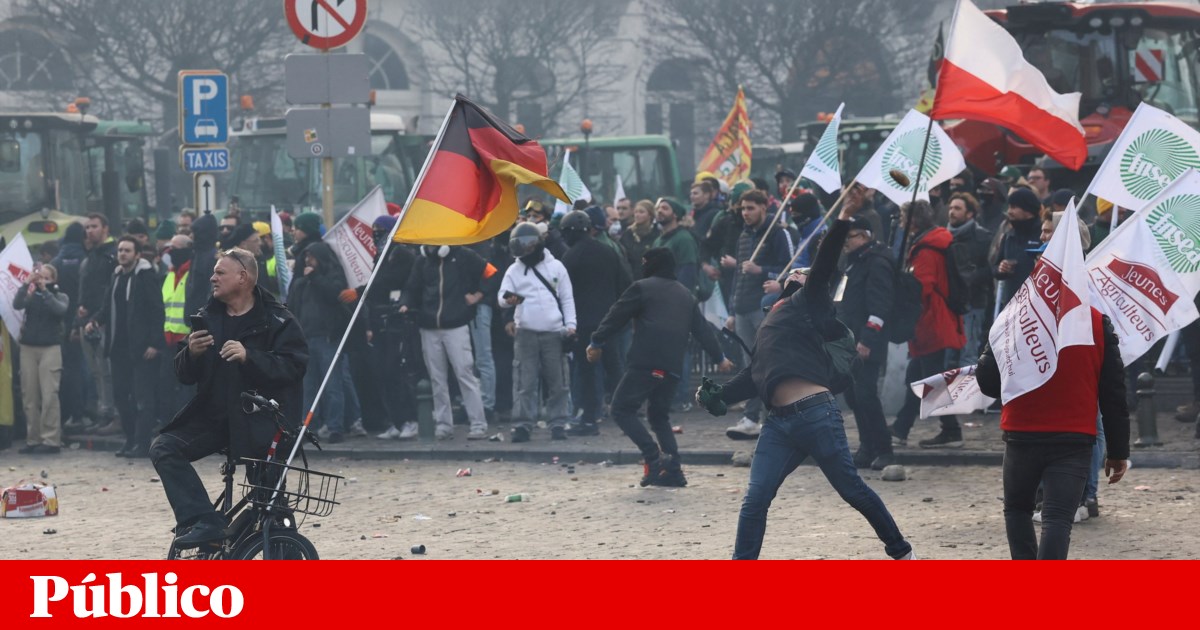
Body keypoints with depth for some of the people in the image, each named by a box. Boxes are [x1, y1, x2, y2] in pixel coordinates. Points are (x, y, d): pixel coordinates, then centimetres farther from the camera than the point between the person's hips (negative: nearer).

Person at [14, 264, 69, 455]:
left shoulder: (60, 296, 6)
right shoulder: (31, 296, 11)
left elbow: (60, 310, -14)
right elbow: (17, 305, -7)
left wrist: (45, 291, -15)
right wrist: (27, 284, -14)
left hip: (50, 348, -3)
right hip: (28, 347, 3)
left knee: (49, 395, -9)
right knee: (29, 396, 2)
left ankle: (51, 440, -8)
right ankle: (33, 440, 8)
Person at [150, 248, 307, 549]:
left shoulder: (277, 320, -5)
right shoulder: (208, 318, 11)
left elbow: (294, 366, -18)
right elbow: (185, 375, 10)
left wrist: (249, 357, -30)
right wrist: (191, 354, -13)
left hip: (260, 421, -5)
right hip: (213, 415, 5)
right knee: (165, 448, -18)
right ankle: (204, 522, -26)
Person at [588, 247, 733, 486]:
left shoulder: (642, 288, 3)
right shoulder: (685, 295, 23)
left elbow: (617, 316, 0)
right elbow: (702, 329, 26)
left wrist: (597, 343, 9)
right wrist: (719, 358, 36)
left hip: (646, 363, -7)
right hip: (672, 366, 7)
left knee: (622, 409, -3)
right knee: (659, 416, 19)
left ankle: (654, 458, -18)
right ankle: (673, 470, 6)